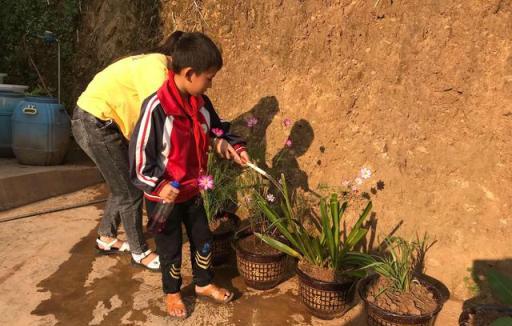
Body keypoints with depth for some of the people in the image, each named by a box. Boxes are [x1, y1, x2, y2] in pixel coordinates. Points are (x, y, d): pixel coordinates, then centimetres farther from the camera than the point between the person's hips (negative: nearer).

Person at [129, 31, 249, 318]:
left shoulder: (201, 103, -5)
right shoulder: (157, 107, -26)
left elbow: (217, 129, 14)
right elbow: (139, 153, -22)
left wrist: (235, 147, 1)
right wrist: (159, 185, -24)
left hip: (193, 190, 6)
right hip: (164, 195, -6)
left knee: (203, 239, 19)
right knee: (171, 247, 13)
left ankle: (204, 283, 43)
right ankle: (172, 292, 39)